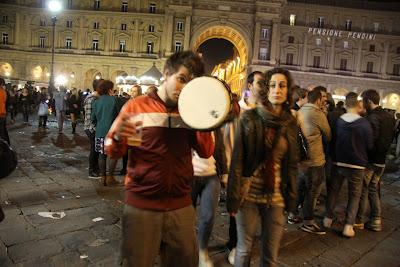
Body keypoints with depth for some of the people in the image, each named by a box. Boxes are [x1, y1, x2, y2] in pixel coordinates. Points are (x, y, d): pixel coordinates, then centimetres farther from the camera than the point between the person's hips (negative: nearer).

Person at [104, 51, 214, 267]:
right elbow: (113, 151, 0)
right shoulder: (136, 106, -4)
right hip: (141, 205, -3)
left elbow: (206, 152, -1)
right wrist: (118, 138, -23)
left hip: (181, 206, 3)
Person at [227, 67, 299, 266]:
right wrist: (233, 196, -10)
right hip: (249, 193, -2)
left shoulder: (290, 123, 4)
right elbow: (237, 159, -8)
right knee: (244, 249, 11)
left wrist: (291, 198, 7)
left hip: (276, 196, 3)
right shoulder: (249, 118, -7)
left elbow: (292, 164, 9)